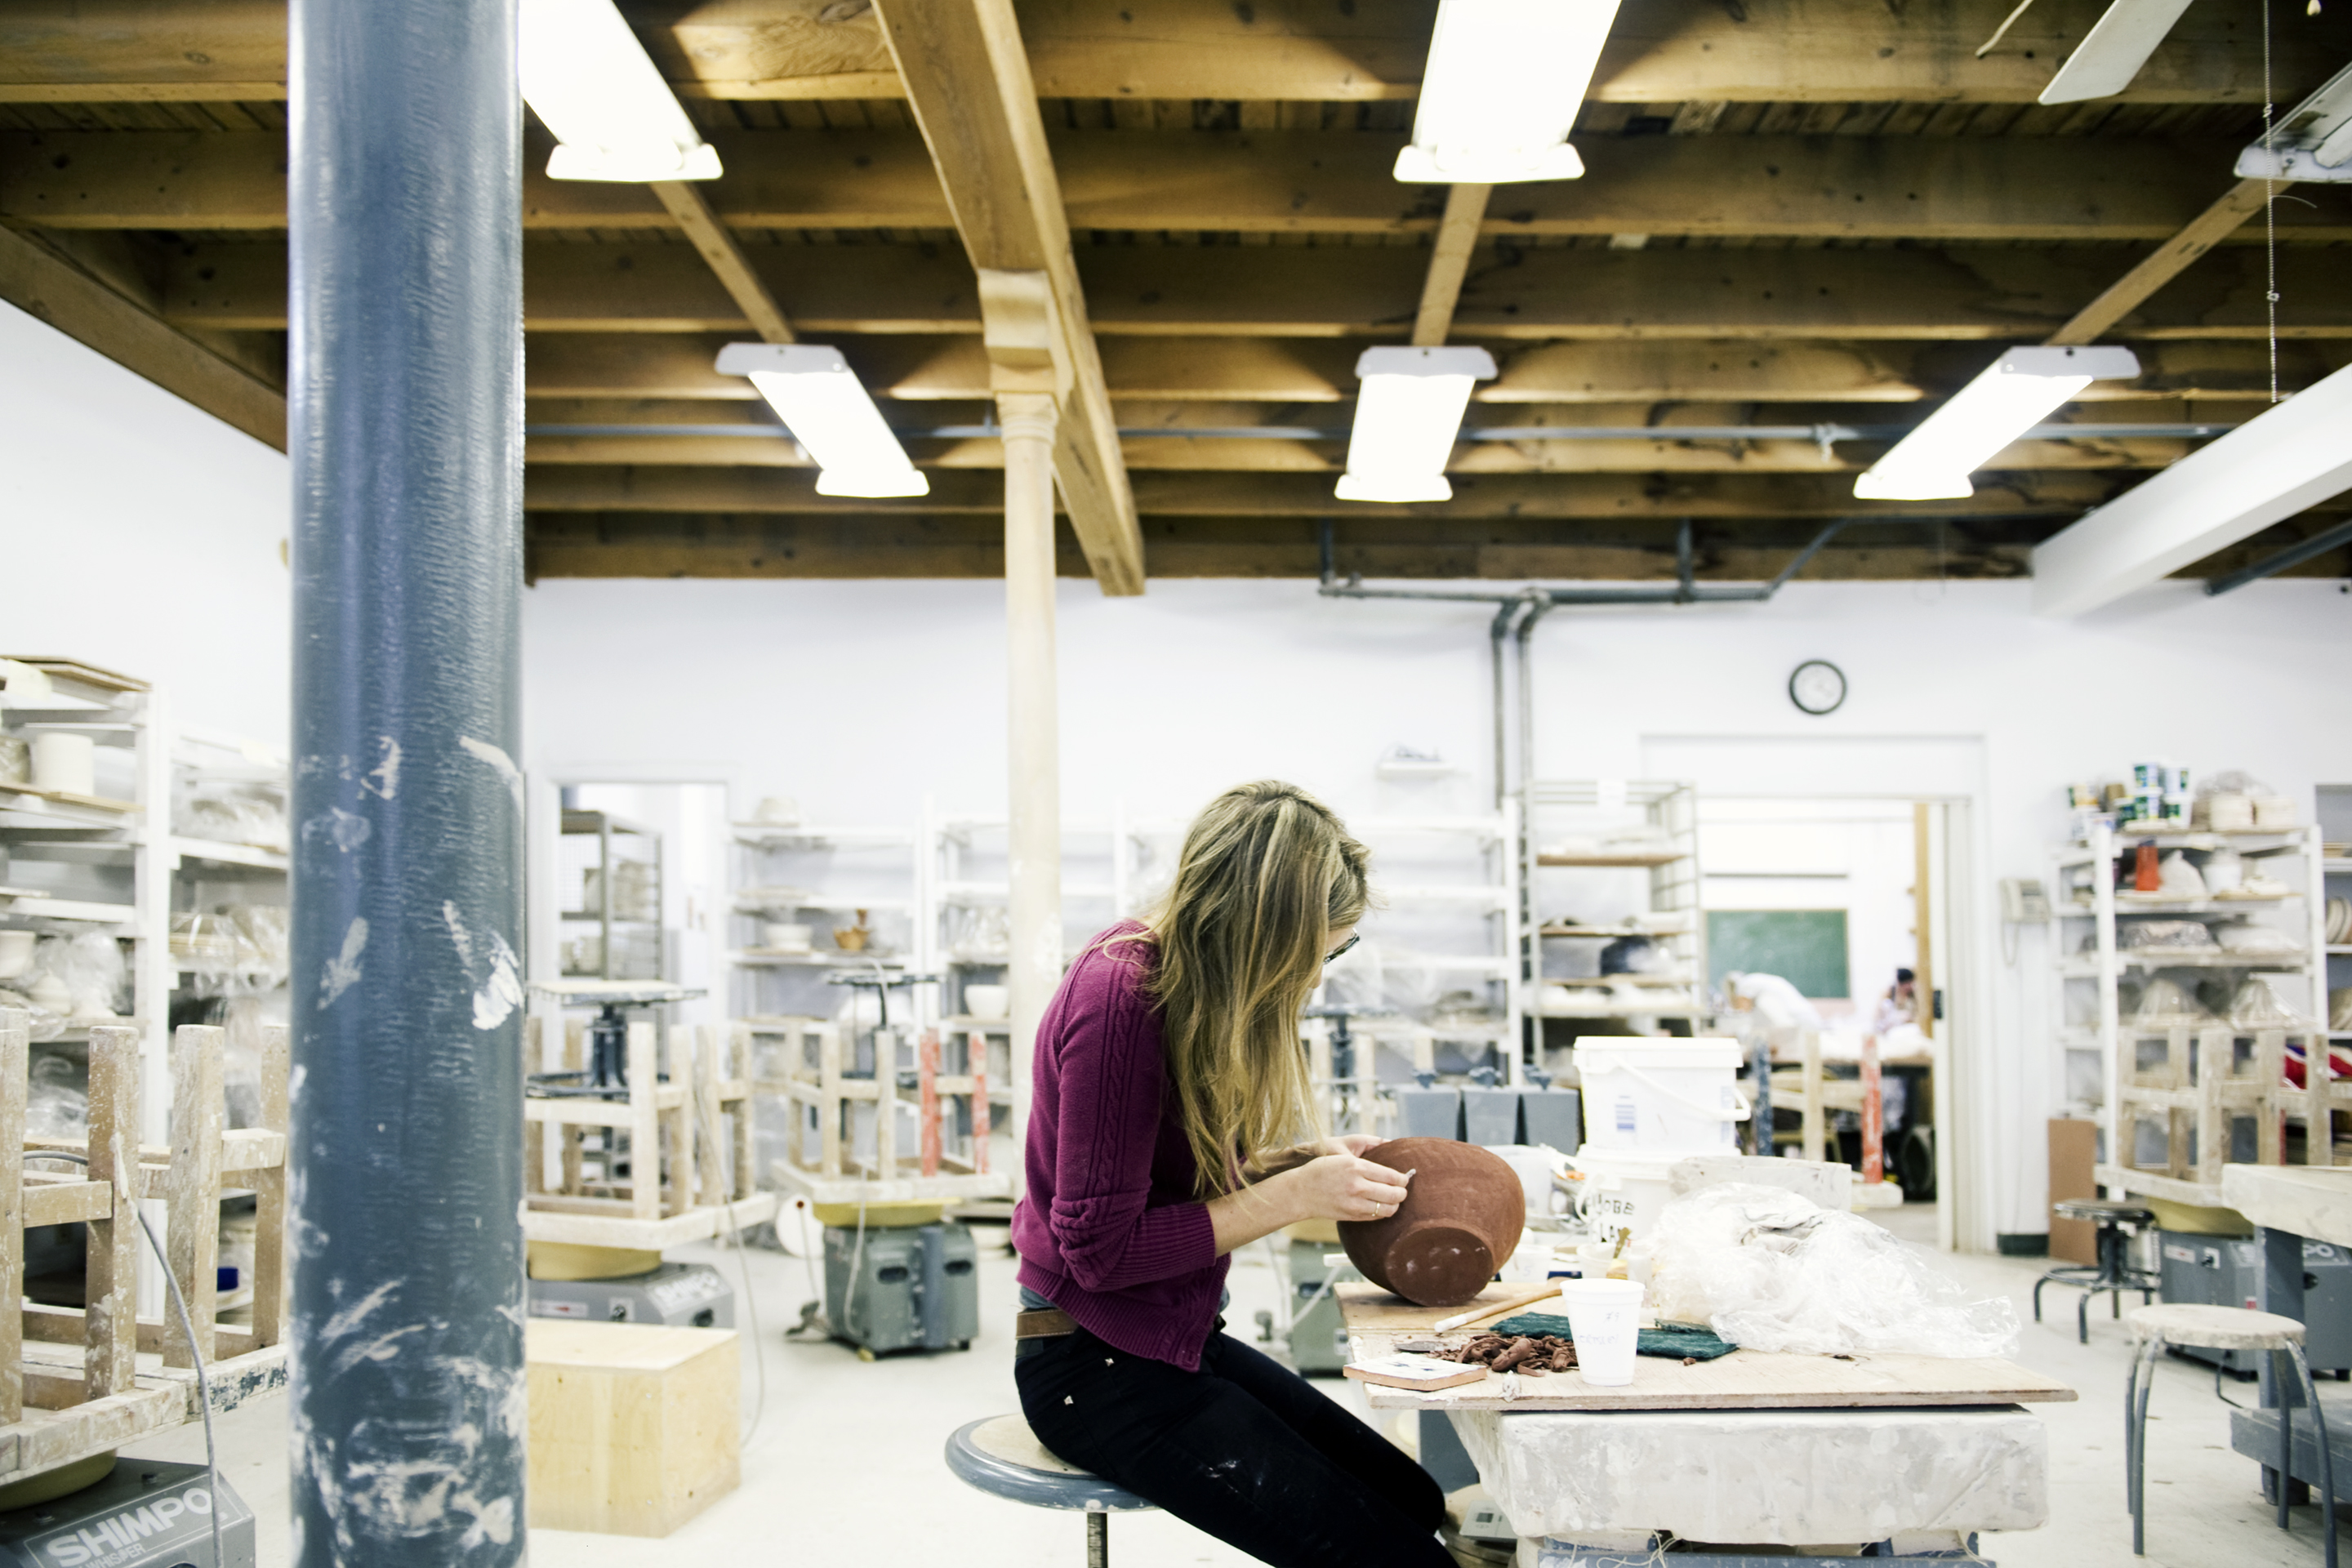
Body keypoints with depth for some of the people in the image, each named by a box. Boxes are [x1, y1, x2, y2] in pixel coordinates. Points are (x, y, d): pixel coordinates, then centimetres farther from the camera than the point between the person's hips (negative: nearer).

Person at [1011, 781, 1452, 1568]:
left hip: (1182, 1340, 9)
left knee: (1420, 1503, 4)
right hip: (1096, 1366, -9)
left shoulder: (1178, 972, 4)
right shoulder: (1118, 996, -23)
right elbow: (1102, 1249, -22)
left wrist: (1311, 1162, -1)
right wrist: (1292, 1196, -20)